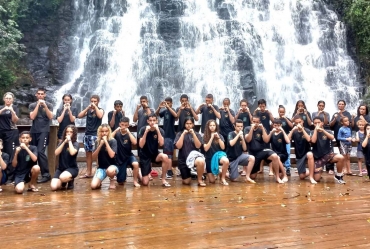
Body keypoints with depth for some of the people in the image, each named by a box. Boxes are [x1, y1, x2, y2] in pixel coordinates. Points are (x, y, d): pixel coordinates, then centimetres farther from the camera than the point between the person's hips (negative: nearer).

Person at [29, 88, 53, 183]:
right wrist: (38, 105, -5)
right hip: (34, 131, 4)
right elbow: (32, 117, -5)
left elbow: (50, 117, -7)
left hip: (44, 131, -4)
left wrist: (44, 105, -14)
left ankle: (46, 174, -13)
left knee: (40, 152, -16)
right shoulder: (32, 105, 10)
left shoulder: (48, 105, 5)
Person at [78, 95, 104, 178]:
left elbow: (100, 116, -21)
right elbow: (79, 116, 0)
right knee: (88, 153, 9)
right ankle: (88, 172, 17)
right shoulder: (88, 110, 12)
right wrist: (87, 108, -6)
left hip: (95, 134, -5)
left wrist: (95, 107, -13)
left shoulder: (100, 110, 1)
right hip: (87, 134, 5)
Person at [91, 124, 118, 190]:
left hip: (112, 166, -3)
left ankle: (112, 181, -5)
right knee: (93, 186, -21)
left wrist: (106, 142, -21)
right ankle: (99, 183, 17)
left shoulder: (113, 141, -8)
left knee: (110, 171, -41)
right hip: (101, 168, 3)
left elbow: (112, 155, -23)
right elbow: (94, 158, -5)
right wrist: (100, 145, -16)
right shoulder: (98, 142, 2)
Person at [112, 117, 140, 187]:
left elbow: (134, 142, -26)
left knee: (135, 164, -36)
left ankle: (135, 181, -12)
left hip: (129, 156, 0)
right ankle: (124, 173, 38)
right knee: (120, 182, 3)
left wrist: (128, 132, -24)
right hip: (119, 158, 0)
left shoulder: (130, 134, -6)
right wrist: (116, 130, -23)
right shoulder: (117, 133, -6)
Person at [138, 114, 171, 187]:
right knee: (145, 183, -10)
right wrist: (146, 131, -27)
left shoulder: (160, 130, -8)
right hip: (144, 156, -2)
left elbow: (161, 144, -23)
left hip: (155, 154, 2)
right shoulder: (143, 129, -12)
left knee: (165, 157, -34)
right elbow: (141, 145, -20)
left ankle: (163, 180, -15)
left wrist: (157, 130, -27)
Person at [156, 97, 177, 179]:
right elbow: (156, 114, 4)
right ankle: (170, 172, 22)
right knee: (168, 154, 13)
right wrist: (159, 107, -12)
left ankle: (169, 173, -8)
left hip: (170, 135, -8)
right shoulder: (164, 111, 10)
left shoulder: (172, 110, -9)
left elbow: (175, 115, -30)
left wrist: (168, 107, -32)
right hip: (165, 134, 8)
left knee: (168, 154, -10)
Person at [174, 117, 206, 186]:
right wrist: (183, 134, -10)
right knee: (186, 182, -4)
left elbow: (198, 146, -7)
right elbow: (178, 146, -7)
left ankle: (200, 180, -13)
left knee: (201, 161, -38)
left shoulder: (197, 134, 8)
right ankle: (189, 174, 33)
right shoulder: (179, 134, 6)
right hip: (183, 159, 0)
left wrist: (193, 134, -13)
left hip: (194, 155, 0)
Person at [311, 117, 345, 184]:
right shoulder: (313, 133, 3)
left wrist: (322, 130, -25)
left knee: (341, 158, -32)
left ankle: (338, 176, -8)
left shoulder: (327, 132, 6)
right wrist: (316, 129, -12)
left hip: (328, 154, 1)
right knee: (317, 179, -11)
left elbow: (332, 138, -17)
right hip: (318, 157, -1)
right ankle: (317, 172, 27)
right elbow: (313, 141, -18)